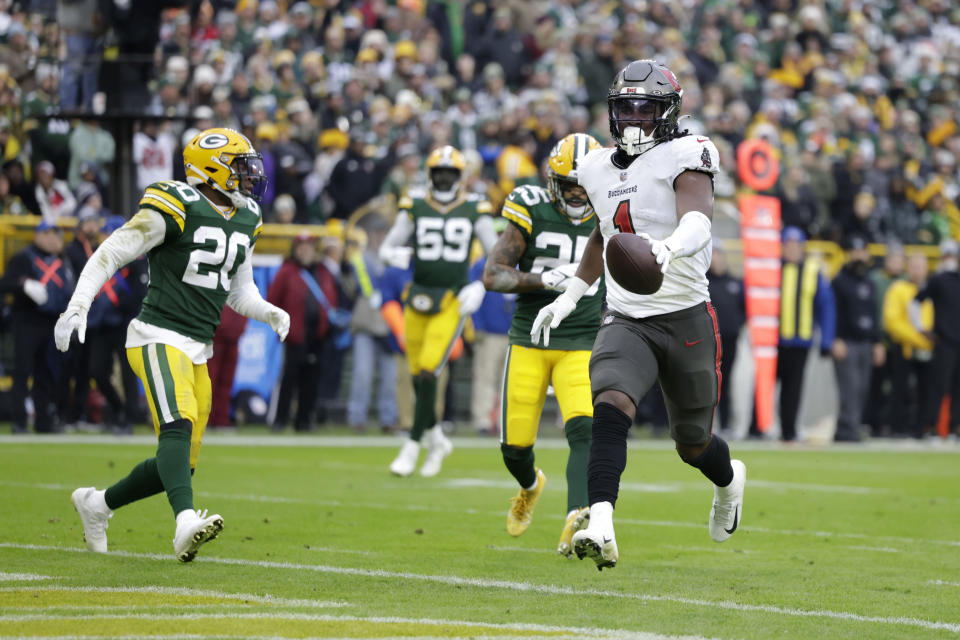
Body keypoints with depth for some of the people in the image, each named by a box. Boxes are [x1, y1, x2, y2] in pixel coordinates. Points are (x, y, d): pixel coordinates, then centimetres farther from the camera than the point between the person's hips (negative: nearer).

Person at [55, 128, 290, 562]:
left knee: (179, 464, 8)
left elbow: (240, 291, 23)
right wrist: (77, 306, -17)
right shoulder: (175, 209, -11)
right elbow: (110, 254, -8)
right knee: (178, 424, -31)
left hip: (199, 350, 8)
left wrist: (269, 312, 3)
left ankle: (96, 504, 29)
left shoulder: (245, 221, 13)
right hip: (159, 338, -8)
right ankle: (186, 524, -47)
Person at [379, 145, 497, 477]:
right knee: (418, 376, 7)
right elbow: (386, 248, 10)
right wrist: (399, 256, -13)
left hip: (452, 301, -3)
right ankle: (437, 440, 28)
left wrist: (481, 287, -6)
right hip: (418, 297, 3)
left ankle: (412, 446, -6)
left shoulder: (475, 210, 2)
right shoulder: (414, 207, 5)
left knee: (428, 372, -14)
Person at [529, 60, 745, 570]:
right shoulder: (600, 169, 10)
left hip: (686, 321, -3)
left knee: (692, 443, 13)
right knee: (610, 409, -26)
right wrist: (568, 298, 27)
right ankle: (600, 527, -37)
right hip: (625, 321, 3)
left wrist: (669, 247, -51)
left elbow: (698, 222, -29)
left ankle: (729, 480, 49)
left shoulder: (684, 158, -10)